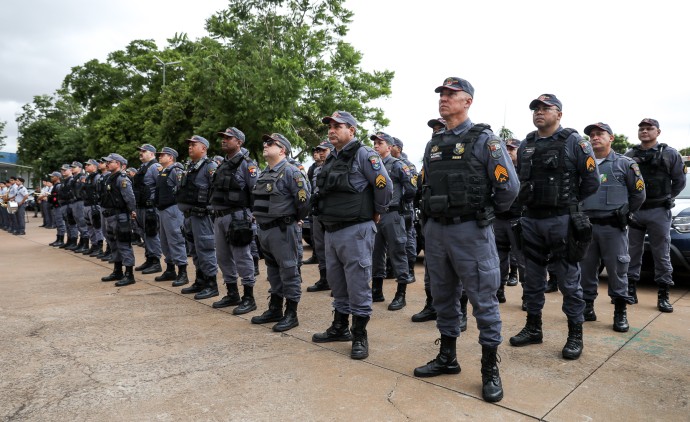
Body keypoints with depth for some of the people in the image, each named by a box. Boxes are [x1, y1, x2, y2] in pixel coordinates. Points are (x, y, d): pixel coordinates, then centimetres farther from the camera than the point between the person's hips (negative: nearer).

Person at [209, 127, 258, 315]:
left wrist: (253, 215, -16)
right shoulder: (223, 164, 17)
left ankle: (249, 298, 6)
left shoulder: (246, 164, -8)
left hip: (237, 217, -9)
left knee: (242, 258, -3)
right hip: (219, 217, 9)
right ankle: (232, 294, 26)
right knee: (223, 257, 14)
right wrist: (215, 211, 15)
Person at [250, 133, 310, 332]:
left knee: (288, 270, 0)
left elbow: (304, 199, -16)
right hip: (264, 229, 9)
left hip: (282, 230, -9)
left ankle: (291, 314, 9)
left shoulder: (290, 171, -12)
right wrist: (260, 220, 16)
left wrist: (294, 219, -5)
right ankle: (275, 309, 29)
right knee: (273, 270, 17)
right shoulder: (264, 173, 14)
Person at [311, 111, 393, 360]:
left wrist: (377, 213, -2)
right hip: (331, 230, 8)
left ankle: (360, 336, 11)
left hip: (355, 230, -8)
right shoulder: (331, 160, 16)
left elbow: (385, 186, -12)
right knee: (337, 283, 17)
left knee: (357, 284, -2)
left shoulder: (363, 155, -9)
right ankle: (340, 328, 32)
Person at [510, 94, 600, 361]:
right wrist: (527, 201, 7)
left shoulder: (573, 142, -2)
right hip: (531, 221, 5)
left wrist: (568, 203, 3)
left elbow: (591, 182, -3)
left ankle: (575, 335, 15)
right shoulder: (526, 145, 12)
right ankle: (533, 329, 25)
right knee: (532, 279, 12)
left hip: (562, 221, -5)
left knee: (569, 280, 2)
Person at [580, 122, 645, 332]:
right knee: (586, 268, 8)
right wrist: (581, 214, 9)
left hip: (613, 227, -3)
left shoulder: (625, 163, 2)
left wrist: (623, 214, 9)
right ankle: (587, 307, 19)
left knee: (617, 269, 0)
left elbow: (638, 194, 6)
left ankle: (621, 312, 11)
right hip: (587, 226, 3)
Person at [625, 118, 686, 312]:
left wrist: (664, 200, 3)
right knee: (633, 253, 7)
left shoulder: (670, 154, 1)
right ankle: (630, 291, 16)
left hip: (659, 212, -2)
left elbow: (679, 181, 5)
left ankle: (663, 296, 10)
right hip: (634, 211, 2)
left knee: (662, 255, 2)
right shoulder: (630, 155, 7)